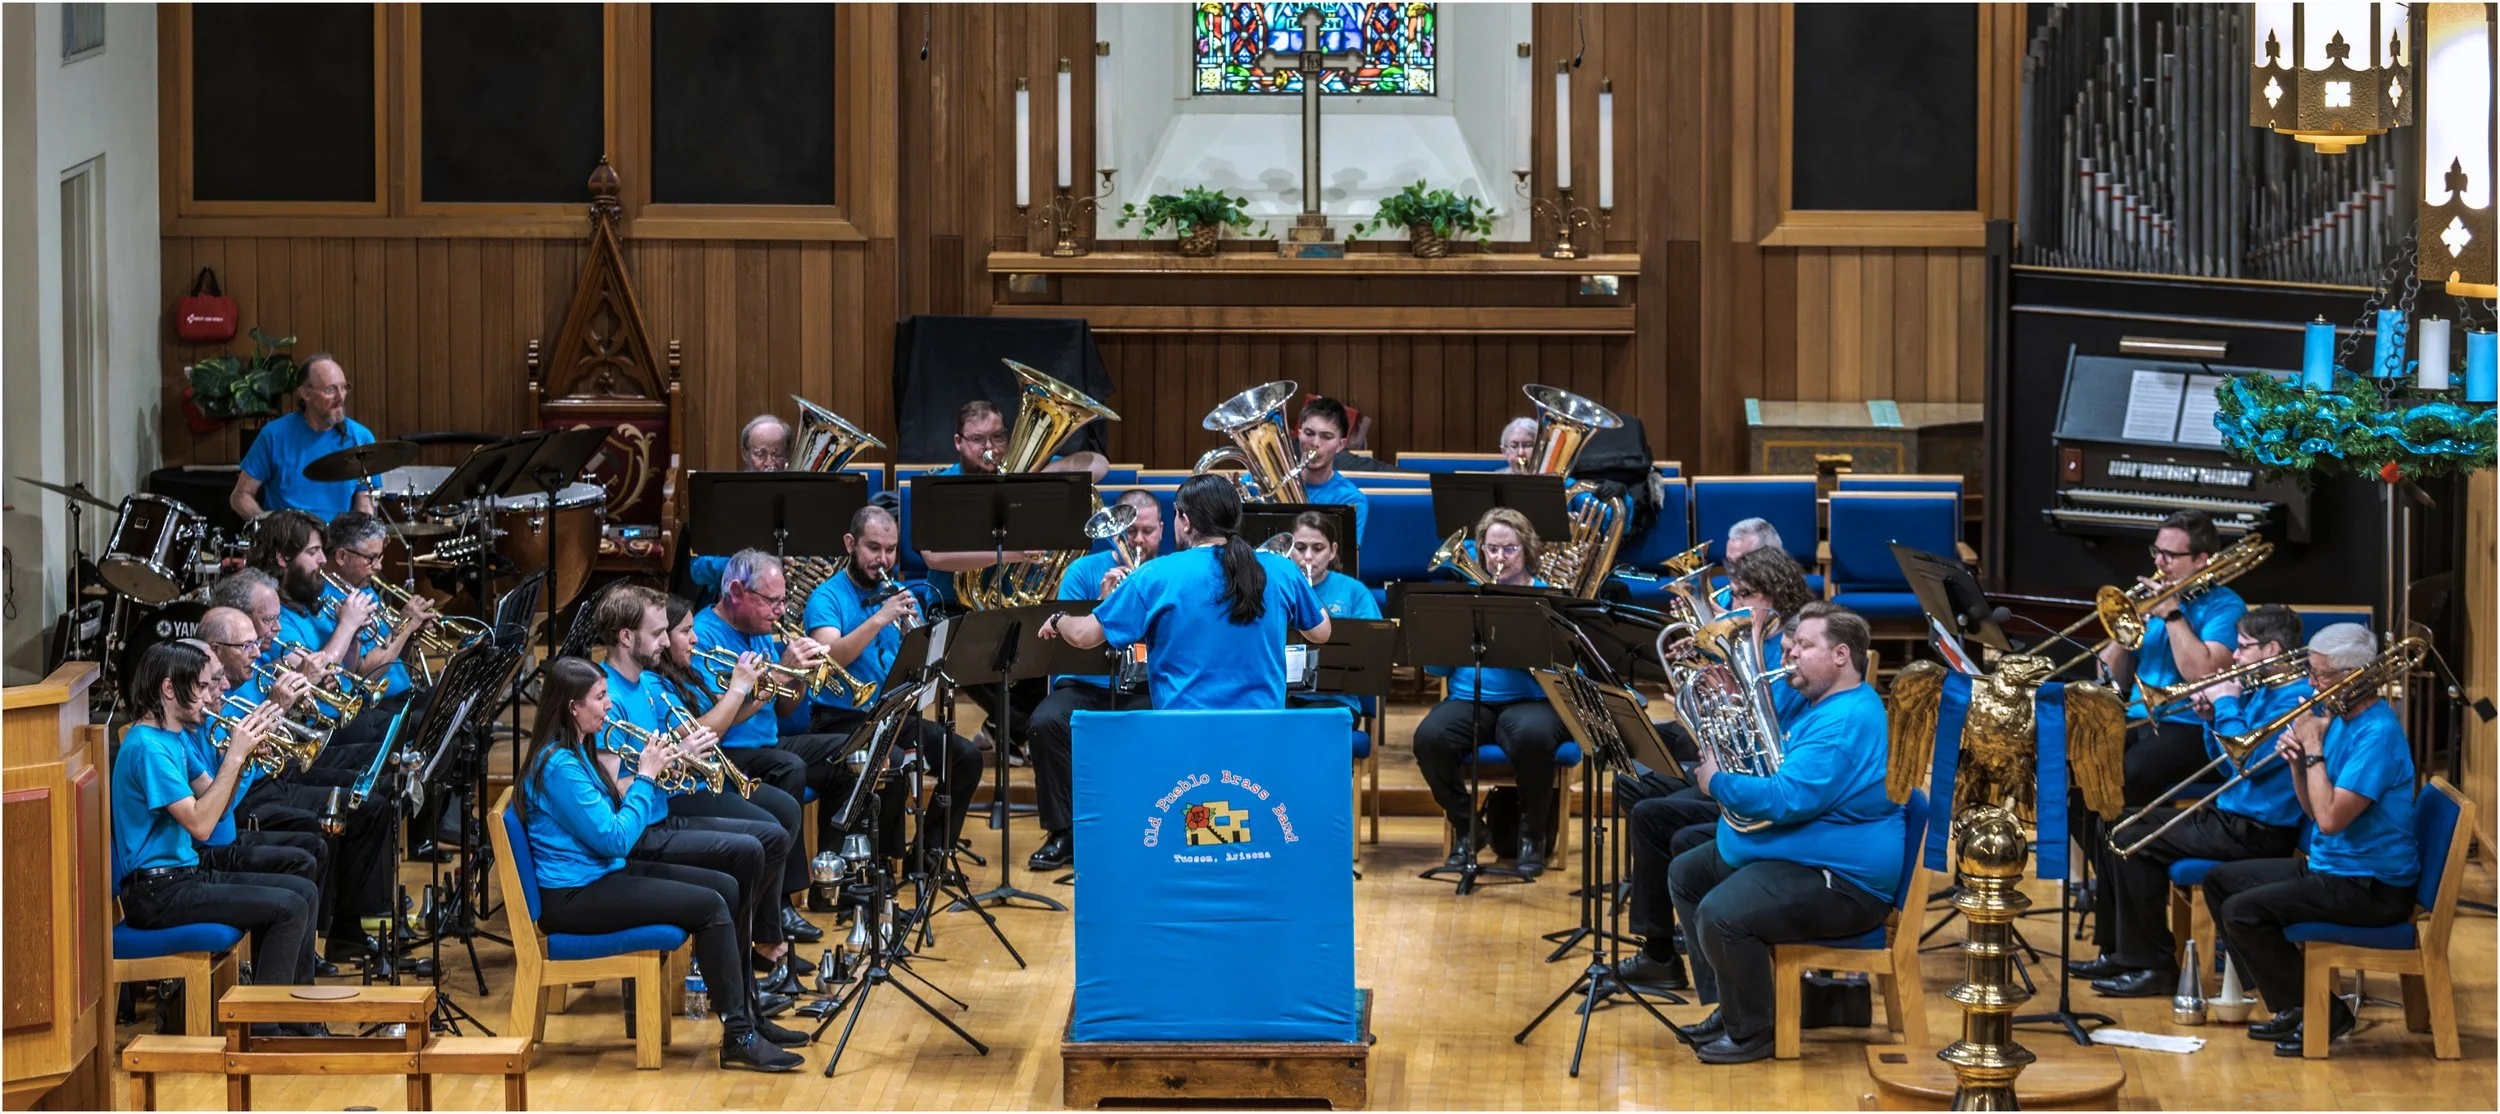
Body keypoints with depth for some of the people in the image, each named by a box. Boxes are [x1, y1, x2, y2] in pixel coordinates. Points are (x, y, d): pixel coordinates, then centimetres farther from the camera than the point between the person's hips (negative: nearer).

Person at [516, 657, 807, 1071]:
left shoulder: (578, 750, 11)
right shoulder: (559, 765, -21)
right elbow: (615, 839, -22)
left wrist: (651, 771, 1)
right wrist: (646, 777, -12)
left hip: (602, 874, 10)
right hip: (574, 897, -10)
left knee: (726, 887, 6)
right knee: (709, 905, -17)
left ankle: (749, 1016, 10)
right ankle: (737, 1038, -13)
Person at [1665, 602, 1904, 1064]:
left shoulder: (1847, 723, -22)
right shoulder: (1817, 704, 14)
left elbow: (1786, 800, -30)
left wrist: (1718, 783, -16)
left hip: (1840, 881, -12)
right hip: (1780, 853, 13)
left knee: (1720, 915, -32)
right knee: (1685, 874, 22)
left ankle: (1751, 1033, -10)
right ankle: (1727, 1008, 22)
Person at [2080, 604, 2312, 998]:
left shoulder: (2294, 698, -16)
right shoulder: (2259, 692, 15)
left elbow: (2246, 758, -26)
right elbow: (2221, 759, 21)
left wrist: (2227, 705, -13)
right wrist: (2213, 719, 4)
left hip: (2257, 831, -11)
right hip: (2229, 815, 11)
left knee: (2132, 843, -21)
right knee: (2113, 828, 12)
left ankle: (2153, 967, -15)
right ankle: (2118, 951, 16)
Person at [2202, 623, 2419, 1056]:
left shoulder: (2377, 734, -21)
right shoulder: (2339, 720, 9)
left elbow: (2331, 818, -27)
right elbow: (2314, 810, 12)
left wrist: (2315, 749, -20)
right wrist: (2297, 761, -5)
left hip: (2372, 886, -11)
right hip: (2329, 867, 11)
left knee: (2243, 911, -22)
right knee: (2220, 881, 17)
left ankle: (2323, 1015, -8)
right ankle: (2290, 1004, 16)